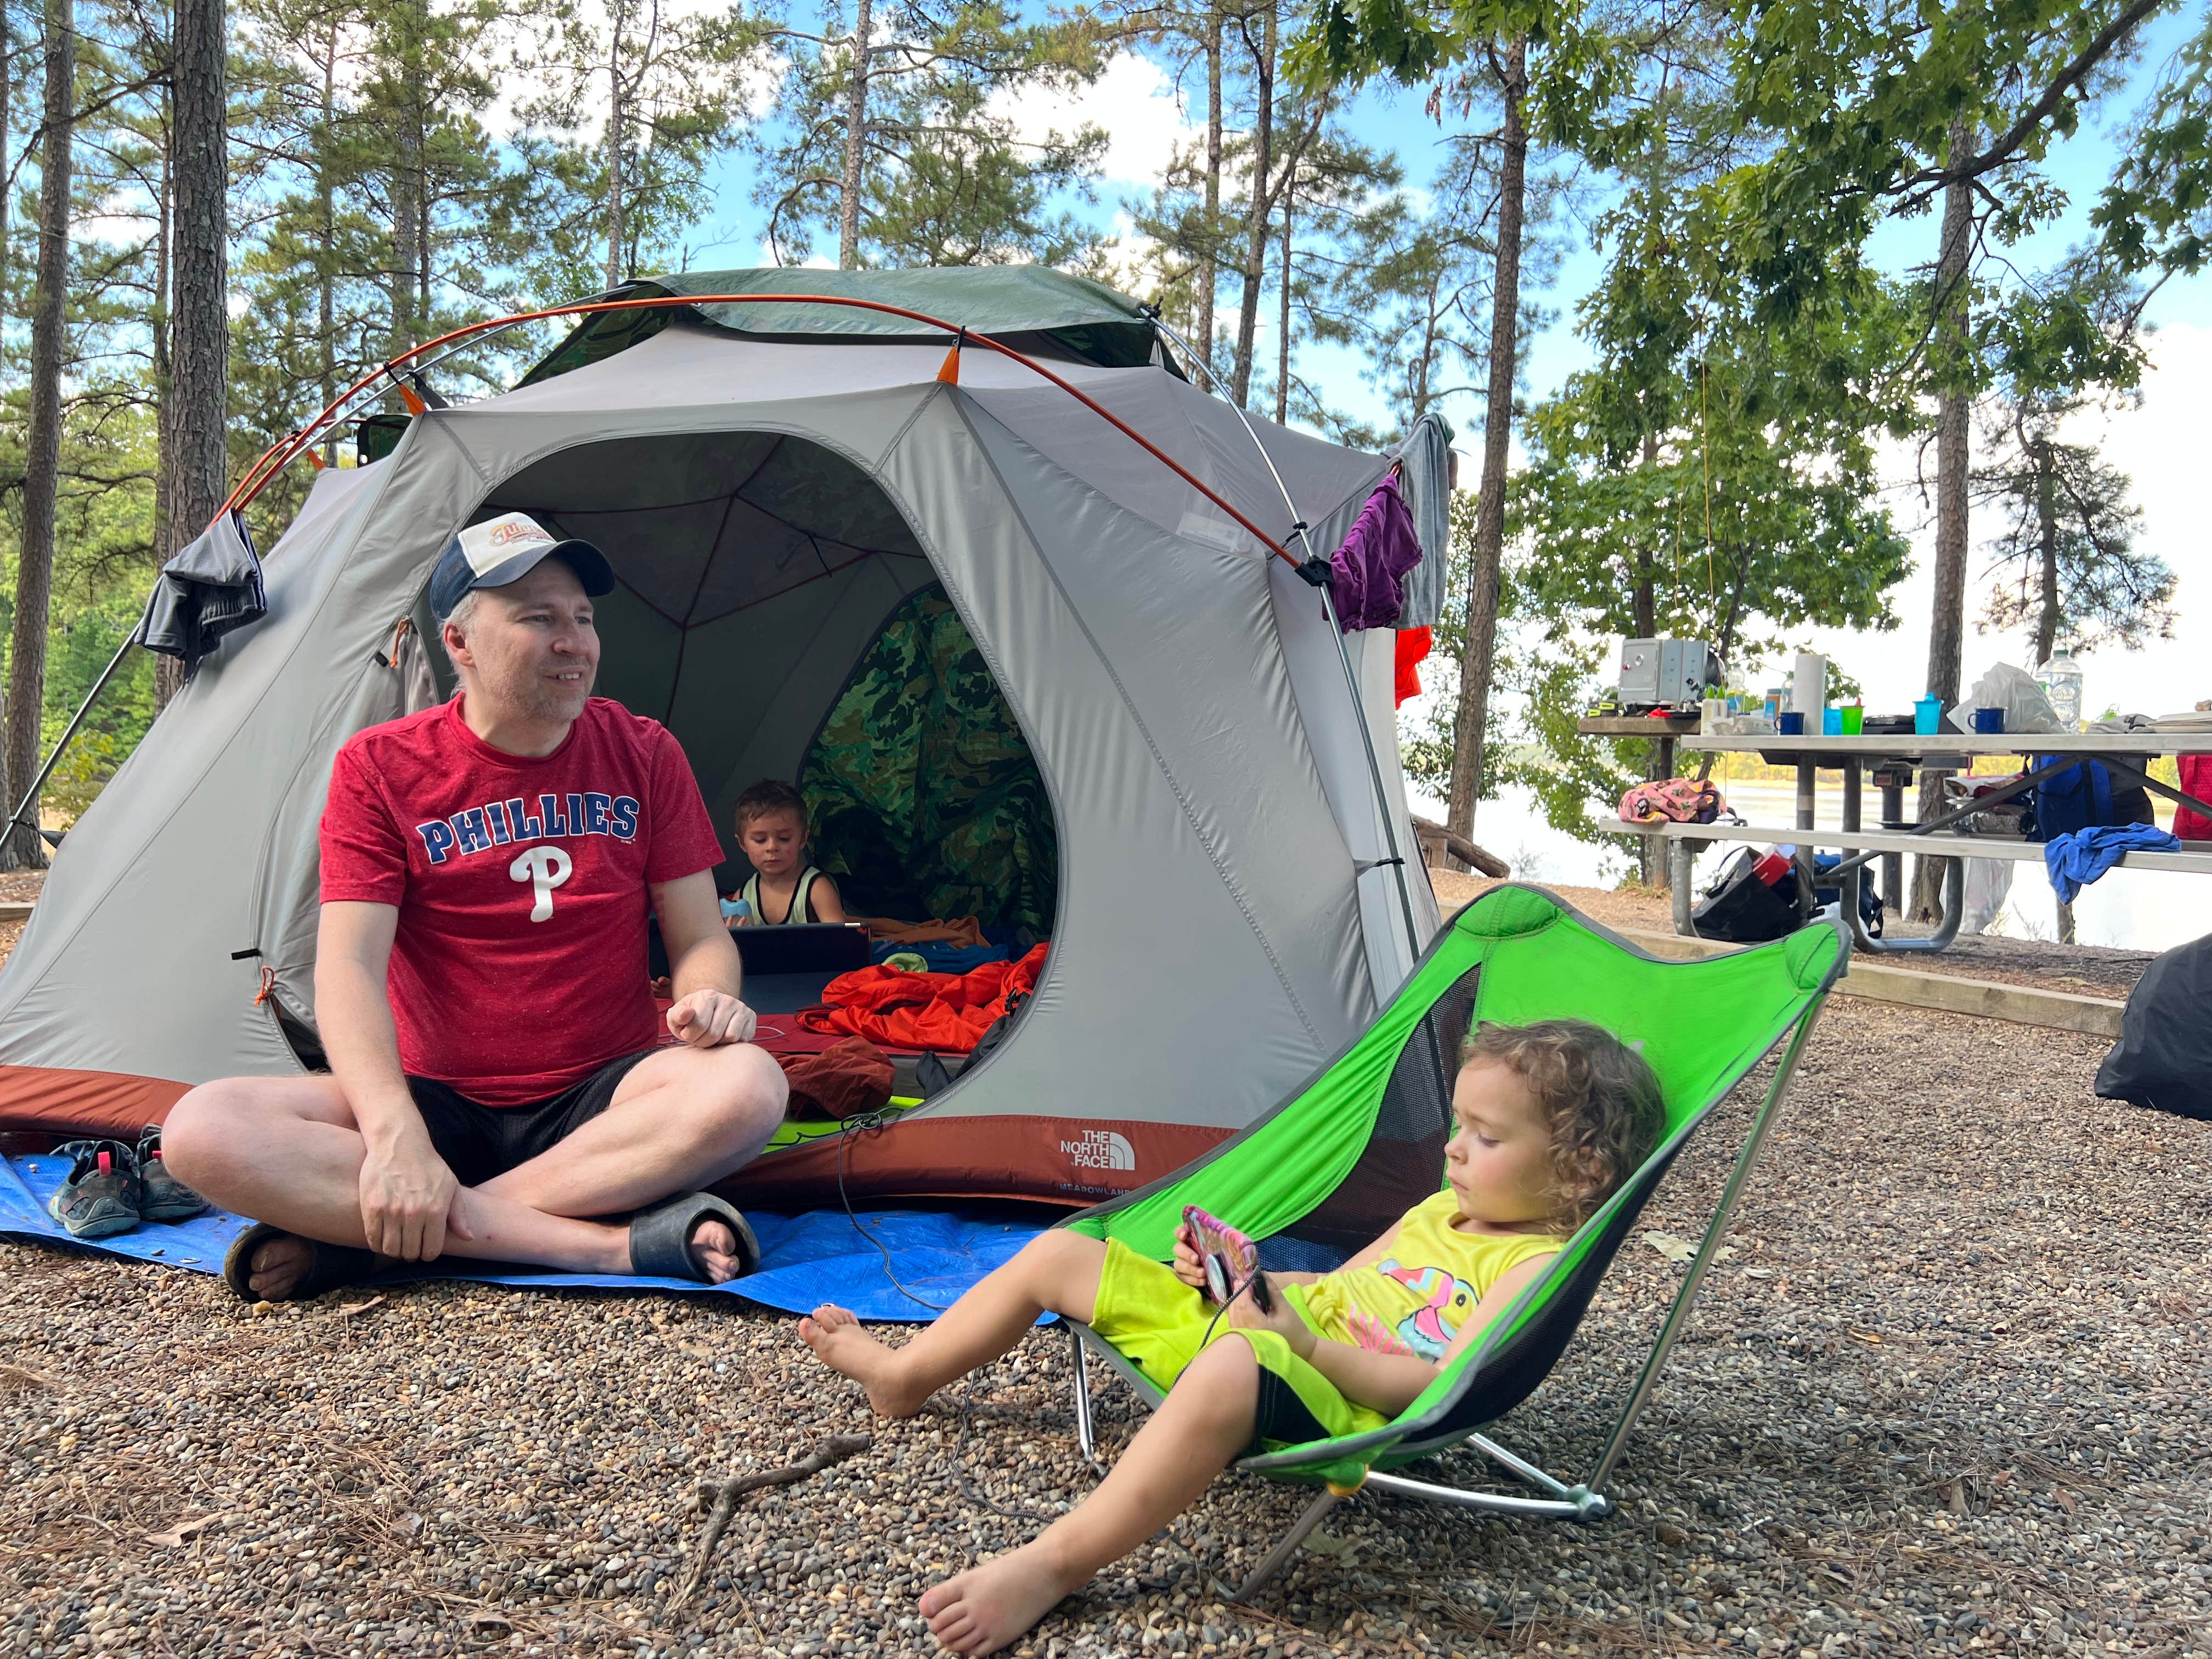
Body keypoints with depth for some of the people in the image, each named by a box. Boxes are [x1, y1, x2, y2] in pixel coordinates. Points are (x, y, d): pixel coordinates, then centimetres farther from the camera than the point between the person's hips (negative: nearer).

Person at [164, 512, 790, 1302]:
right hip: (440, 1105, 0)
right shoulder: (379, 769, -3)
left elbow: (701, 937, 3)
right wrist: (395, 1135, -30)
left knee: (747, 1086, -33)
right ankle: (614, 1243, -35)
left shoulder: (645, 756, 2)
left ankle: (359, 1230, -27)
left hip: (601, 1102, 1)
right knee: (204, 1130, -27)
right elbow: (349, 965, -13)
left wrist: (707, 999, -23)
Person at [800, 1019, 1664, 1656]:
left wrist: (1302, 1342, -24)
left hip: (1343, 1406, -9)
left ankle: (1056, 1563, -36)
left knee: (1232, 1365, -46)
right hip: (1256, 1326, 9)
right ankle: (906, 1376, 30)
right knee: (1058, 1252, 8)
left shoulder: (1536, 1264, -7)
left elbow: (1440, 1385, -20)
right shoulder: (1443, 1210, 19)